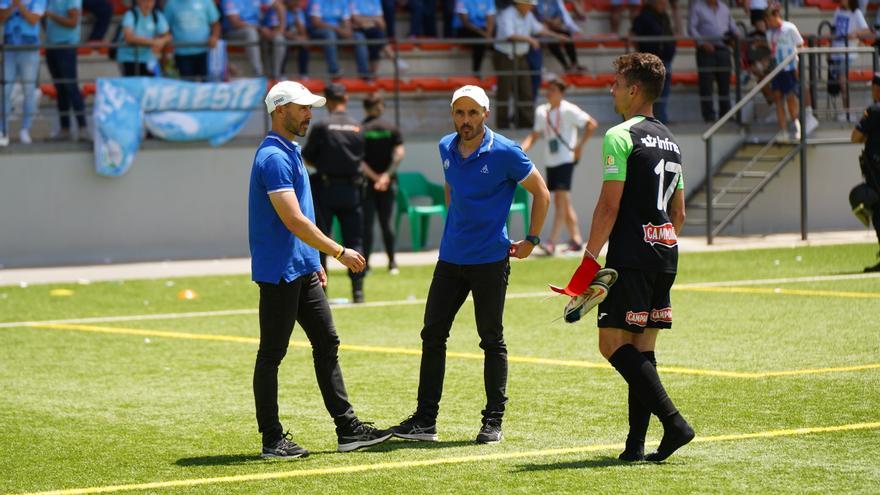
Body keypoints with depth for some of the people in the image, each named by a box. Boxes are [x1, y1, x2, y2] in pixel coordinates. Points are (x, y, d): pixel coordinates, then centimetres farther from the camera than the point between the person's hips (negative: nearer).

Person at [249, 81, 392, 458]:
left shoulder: (290, 152, 15)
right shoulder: (273, 157, -18)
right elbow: (294, 221, -24)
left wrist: (315, 263, 21)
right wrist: (340, 252, -19)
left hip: (301, 270, 10)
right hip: (278, 272, -10)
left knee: (327, 343, 9)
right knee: (272, 354, -2)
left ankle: (348, 429, 12)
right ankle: (272, 439, 4)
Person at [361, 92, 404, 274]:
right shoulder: (392, 129, 1)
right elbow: (399, 154, -10)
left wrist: (374, 177, -12)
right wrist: (387, 175, -15)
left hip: (367, 183, -2)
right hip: (388, 183, 2)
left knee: (367, 223, 0)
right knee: (385, 223, 8)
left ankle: (366, 263, -5)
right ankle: (392, 263, 6)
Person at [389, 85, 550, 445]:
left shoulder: (505, 153, -11)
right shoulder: (446, 148, 6)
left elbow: (541, 193, -2)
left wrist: (531, 240, -2)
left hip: (490, 260, -6)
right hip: (450, 257, 6)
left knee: (491, 340, 1)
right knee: (432, 335, 3)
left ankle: (493, 421, 9)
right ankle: (425, 421, 6)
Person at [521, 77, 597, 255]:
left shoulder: (568, 110, -8)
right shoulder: (541, 111, 11)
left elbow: (592, 124, -9)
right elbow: (535, 135, 17)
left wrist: (579, 146, -12)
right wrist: (522, 149, 0)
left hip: (565, 160, -7)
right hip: (550, 161, 7)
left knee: (561, 200, -13)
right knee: (563, 203, 10)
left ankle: (552, 242, -21)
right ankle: (576, 239, 18)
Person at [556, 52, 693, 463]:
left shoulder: (620, 137, -9)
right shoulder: (669, 141, 16)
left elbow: (609, 205, -15)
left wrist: (590, 258, -11)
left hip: (631, 256, -8)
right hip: (665, 255, 8)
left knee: (613, 343, -5)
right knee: (642, 349, 8)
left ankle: (673, 421, -16)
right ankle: (635, 444, 4)